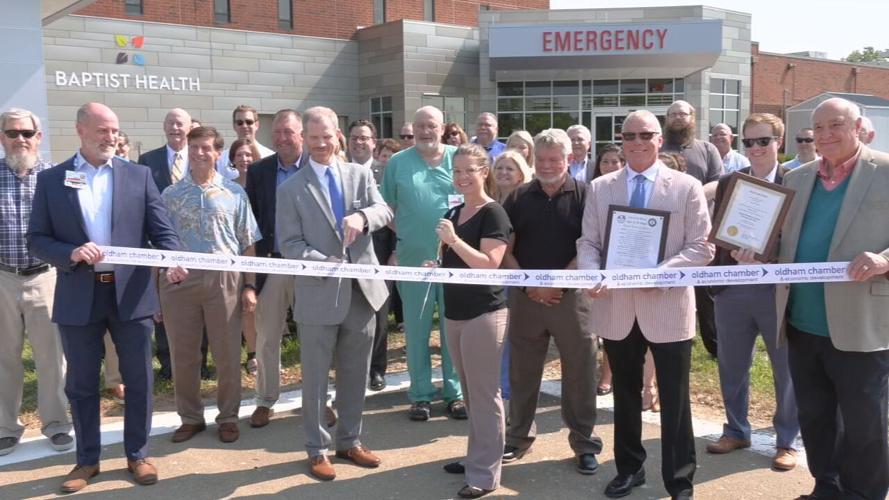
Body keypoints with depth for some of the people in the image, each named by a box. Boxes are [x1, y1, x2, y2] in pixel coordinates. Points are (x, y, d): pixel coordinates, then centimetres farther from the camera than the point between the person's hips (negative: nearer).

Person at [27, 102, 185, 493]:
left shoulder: (138, 175, 3)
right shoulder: (51, 180, 3)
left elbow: (161, 229, -2)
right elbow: (36, 240, 1)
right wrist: (71, 253, -18)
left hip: (131, 293, 0)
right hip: (78, 297, 0)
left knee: (138, 380, 9)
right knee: (81, 383, 12)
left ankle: (137, 454, 26)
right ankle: (87, 459, 29)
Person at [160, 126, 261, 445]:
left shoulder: (234, 194, 5)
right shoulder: (171, 195, 7)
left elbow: (248, 244, 5)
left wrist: (250, 285, 0)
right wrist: (158, 287, 1)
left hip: (224, 279, -1)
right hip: (180, 280, 1)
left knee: (227, 354, 6)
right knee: (183, 355, 9)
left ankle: (228, 416, 22)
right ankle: (190, 417, 26)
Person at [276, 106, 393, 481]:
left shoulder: (361, 174, 7)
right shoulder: (291, 189, -2)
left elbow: (385, 211, -2)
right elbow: (288, 243, -7)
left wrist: (362, 216, -24)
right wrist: (325, 262, -22)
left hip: (361, 291, 3)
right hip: (318, 295, -3)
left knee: (355, 375, 15)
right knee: (315, 378, 8)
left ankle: (349, 441, 33)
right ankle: (317, 449, 24)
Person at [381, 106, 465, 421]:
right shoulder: (398, 162, 5)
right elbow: (387, 208, 9)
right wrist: (403, 233, -2)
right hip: (413, 258, 0)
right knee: (416, 328, 6)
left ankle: (455, 391, 19)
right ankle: (421, 394, 17)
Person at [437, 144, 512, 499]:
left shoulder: (493, 213, -11)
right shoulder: (453, 213, 13)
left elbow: (490, 264, -20)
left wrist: (453, 239, -25)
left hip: (484, 313, -8)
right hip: (455, 312, 8)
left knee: (484, 393, -1)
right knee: (470, 392, 17)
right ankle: (476, 456, 31)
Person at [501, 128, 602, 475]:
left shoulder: (584, 196, -1)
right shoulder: (519, 198, 7)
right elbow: (506, 249, 5)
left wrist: (556, 284, -14)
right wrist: (529, 284, -7)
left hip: (571, 295, -2)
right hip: (525, 295, 3)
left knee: (579, 371, 4)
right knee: (522, 370, 10)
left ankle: (585, 442, 18)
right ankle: (520, 435, 26)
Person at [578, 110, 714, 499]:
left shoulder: (687, 187, -1)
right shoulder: (599, 188, 7)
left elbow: (701, 248, -5)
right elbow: (588, 242, 6)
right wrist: (592, 274, -16)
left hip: (668, 307, -3)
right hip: (616, 307, 3)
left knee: (674, 401, 7)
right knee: (625, 395, 17)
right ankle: (629, 468, 34)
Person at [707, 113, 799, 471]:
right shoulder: (727, 183, 6)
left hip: (779, 289, -3)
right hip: (732, 287, 3)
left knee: (787, 370, 9)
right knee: (731, 367, 14)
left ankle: (786, 441, 25)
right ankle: (736, 431, 33)